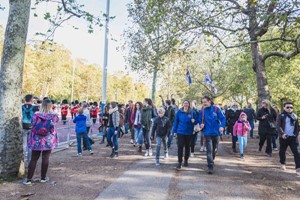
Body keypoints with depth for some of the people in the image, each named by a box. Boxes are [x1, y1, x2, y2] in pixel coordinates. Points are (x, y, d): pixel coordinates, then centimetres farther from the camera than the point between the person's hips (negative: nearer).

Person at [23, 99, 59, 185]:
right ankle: (43, 177, 21)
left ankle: (29, 179, 15)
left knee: (33, 159, 9)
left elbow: (32, 123, 7)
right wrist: (52, 112, 19)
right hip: (49, 141, -1)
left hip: (36, 140, 1)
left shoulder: (36, 115, -8)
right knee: (45, 158, 10)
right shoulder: (54, 116, -10)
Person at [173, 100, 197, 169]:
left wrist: (194, 121, -21)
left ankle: (186, 160, 30)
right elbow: (176, 121, 2)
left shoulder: (192, 112, -4)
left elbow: (196, 121, 3)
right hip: (180, 132, -1)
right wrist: (175, 131, 0)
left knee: (187, 146, 14)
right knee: (180, 146, -4)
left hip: (189, 132, 1)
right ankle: (179, 162, 2)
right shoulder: (179, 112, -3)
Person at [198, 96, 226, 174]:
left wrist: (222, 126, -22)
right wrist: (201, 124, -13)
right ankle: (210, 167, -6)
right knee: (209, 150, -9)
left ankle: (211, 161, 44)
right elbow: (199, 120, 8)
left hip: (216, 132, 1)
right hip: (207, 133, -1)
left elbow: (223, 118, -6)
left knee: (214, 149, 19)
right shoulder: (202, 111, -3)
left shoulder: (216, 109, -7)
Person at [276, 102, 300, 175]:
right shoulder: (281, 116, -3)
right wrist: (282, 134, -22)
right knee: (282, 151, 11)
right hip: (284, 137, -2)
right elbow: (278, 126, -11)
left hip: (293, 137, 2)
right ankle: (283, 164, 33)